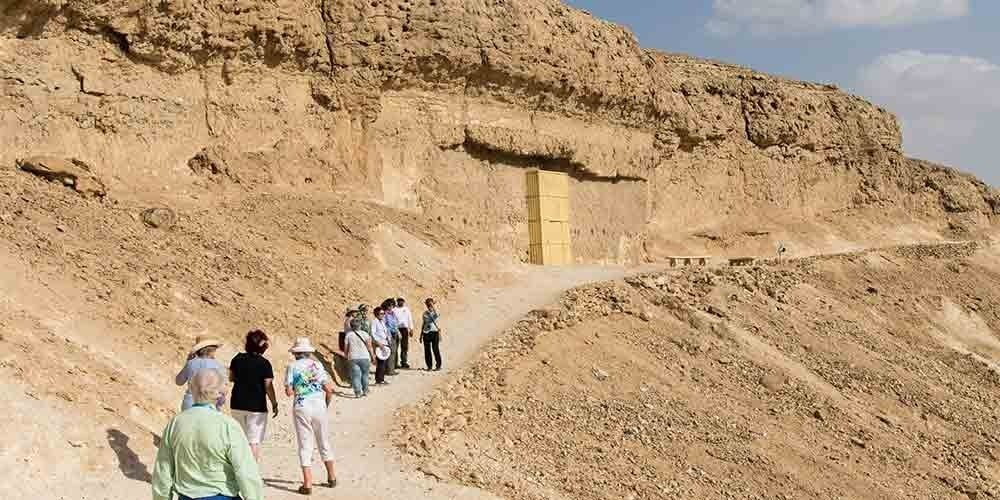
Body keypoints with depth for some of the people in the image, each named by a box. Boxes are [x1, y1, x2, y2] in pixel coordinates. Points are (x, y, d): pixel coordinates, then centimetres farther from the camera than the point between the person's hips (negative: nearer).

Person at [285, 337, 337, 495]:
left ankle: (307, 484, 0)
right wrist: (327, 404, 14)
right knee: (324, 442, 17)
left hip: (301, 407, -2)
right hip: (319, 406, 2)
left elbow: (289, 391, -8)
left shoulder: (292, 366, -2)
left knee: (305, 445, 3)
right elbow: (329, 389, -2)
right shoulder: (317, 365, 3)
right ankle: (331, 477, 28)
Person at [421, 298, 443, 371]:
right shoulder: (425, 313, 12)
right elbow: (423, 324, 16)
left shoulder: (435, 312, 0)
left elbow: (436, 315, -26)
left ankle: (438, 366, 4)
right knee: (427, 350, 3)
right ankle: (429, 366, 11)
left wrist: (432, 306, -25)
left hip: (434, 332, -4)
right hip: (426, 333, 4)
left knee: (435, 349, -5)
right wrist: (421, 335, 14)